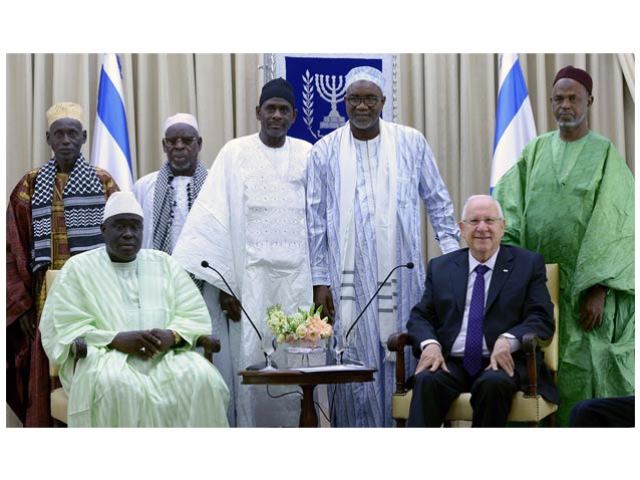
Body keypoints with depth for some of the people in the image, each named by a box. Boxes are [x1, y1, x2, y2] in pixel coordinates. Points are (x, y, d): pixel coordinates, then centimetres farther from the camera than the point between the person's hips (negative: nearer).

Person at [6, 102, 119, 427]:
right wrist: (21, 302, 0)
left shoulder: (103, 182, 7)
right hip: (48, 297, 1)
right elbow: (13, 248, 7)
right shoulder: (30, 185, 10)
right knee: (46, 382, 0)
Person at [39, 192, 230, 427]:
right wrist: (117, 339, -17)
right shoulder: (78, 268, 8)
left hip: (166, 355, 3)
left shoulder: (164, 263, 18)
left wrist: (172, 336, -13)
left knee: (202, 378, -29)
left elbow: (195, 315, 11)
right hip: (105, 356, -2)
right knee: (115, 385, -37)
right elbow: (62, 329, -2)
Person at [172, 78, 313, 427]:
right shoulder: (235, 153, 2)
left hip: (300, 277, 2)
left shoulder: (307, 155, 9)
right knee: (254, 361, -4)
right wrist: (224, 284, -7)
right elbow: (215, 217, -2)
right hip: (253, 277, -2)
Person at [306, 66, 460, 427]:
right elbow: (315, 221, 4)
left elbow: (439, 203, 9)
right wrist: (320, 280, 1)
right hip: (350, 277, 0)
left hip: (401, 275, 1)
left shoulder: (411, 143, 4)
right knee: (357, 364, 0)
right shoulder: (326, 151, 3)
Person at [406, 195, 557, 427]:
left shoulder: (528, 264, 10)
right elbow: (420, 316, 14)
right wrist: (429, 343, -11)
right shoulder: (440, 267, 18)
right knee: (427, 381, -31)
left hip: (502, 363, -2)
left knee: (494, 384, -35)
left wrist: (508, 340, -20)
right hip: (451, 363, 2)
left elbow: (542, 319, 1)